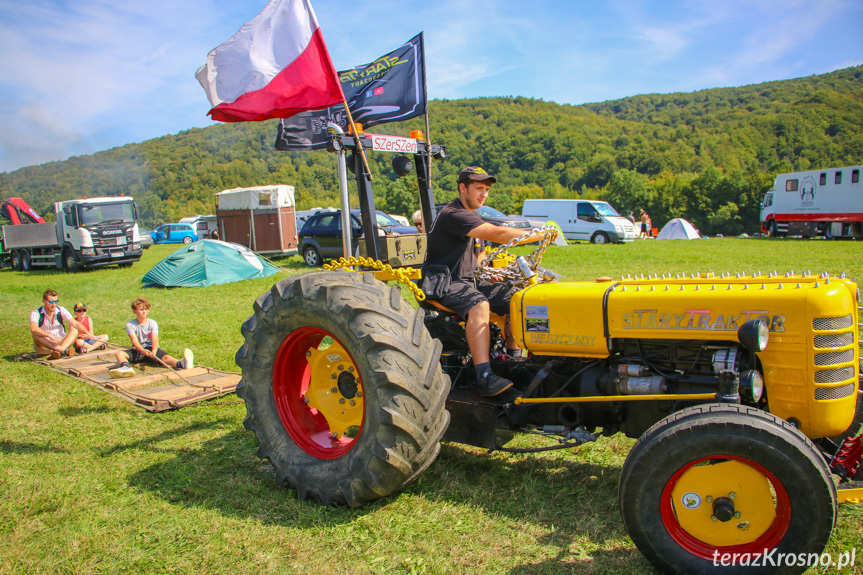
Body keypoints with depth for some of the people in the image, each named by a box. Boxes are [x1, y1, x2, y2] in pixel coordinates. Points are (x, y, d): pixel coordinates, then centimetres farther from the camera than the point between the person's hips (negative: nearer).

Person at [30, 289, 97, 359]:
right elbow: (33, 329, -30)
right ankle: (65, 351, -47)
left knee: (75, 331, -21)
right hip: (45, 346, -2)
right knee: (36, 336, -33)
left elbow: (75, 323, -12)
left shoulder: (61, 310, -2)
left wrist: (87, 333, -30)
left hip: (61, 342, 2)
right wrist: (50, 335, -44)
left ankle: (58, 352, -46)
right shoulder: (36, 313, -10)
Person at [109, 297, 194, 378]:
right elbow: (134, 340, -16)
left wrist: (154, 351, -37)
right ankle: (126, 367, -60)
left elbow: (155, 339, -14)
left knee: (165, 357, -31)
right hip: (138, 350, 2)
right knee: (119, 353, -26)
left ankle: (183, 364, -63)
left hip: (151, 349, -2)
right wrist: (143, 350, -37)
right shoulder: (130, 325, 0)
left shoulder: (152, 323, 1)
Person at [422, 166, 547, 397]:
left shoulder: (472, 217, 19)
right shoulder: (453, 215, -16)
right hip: (443, 283, -10)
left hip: (468, 280, 10)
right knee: (479, 304, -37)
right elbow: (498, 234, -25)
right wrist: (541, 235, -20)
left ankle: (513, 359, 7)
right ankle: (485, 377, -44)